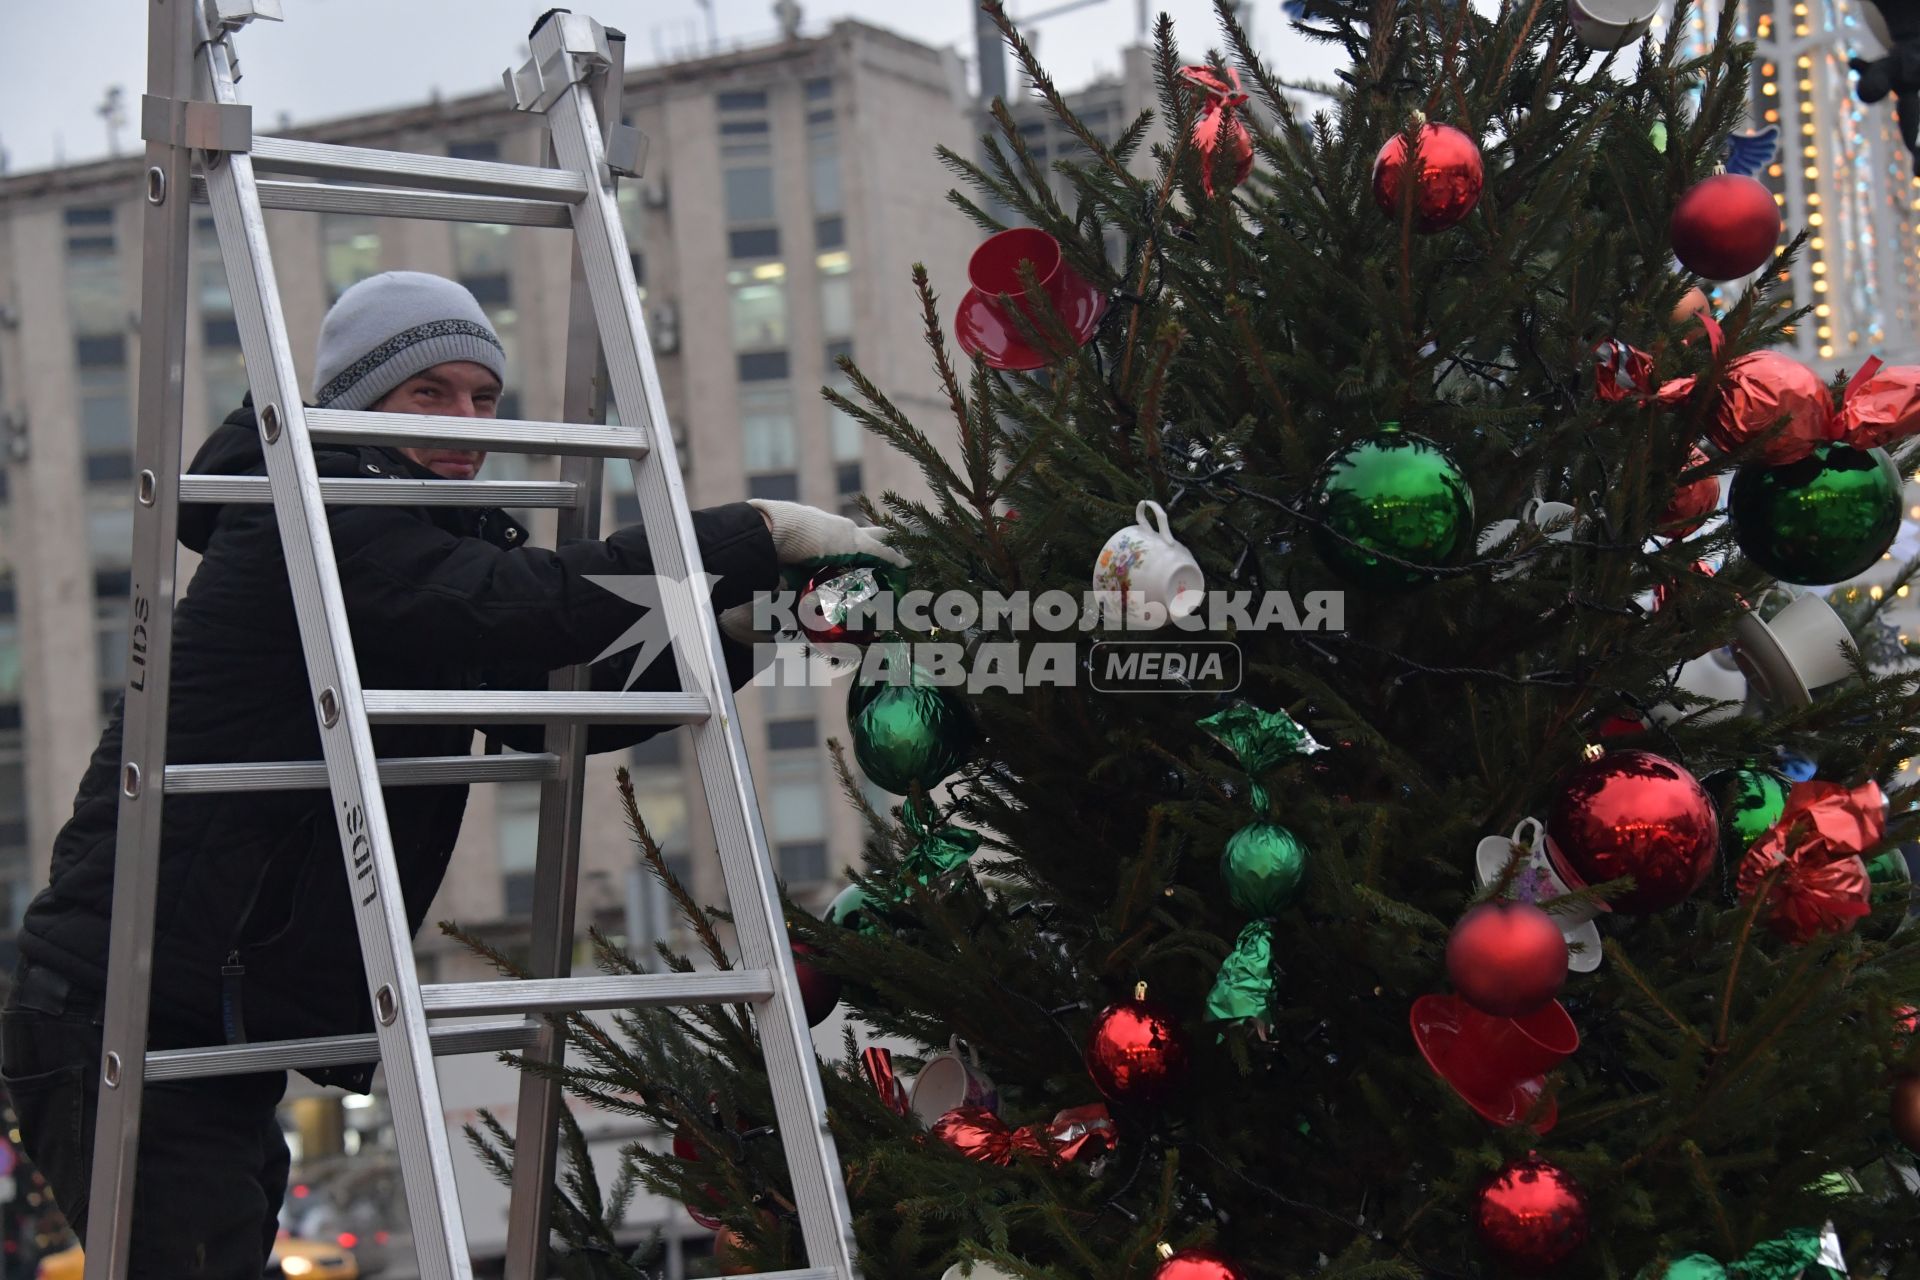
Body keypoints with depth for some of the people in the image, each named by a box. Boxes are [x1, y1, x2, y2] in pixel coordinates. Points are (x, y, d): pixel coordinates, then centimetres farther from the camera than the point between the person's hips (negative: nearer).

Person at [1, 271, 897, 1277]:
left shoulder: (432, 544, 18)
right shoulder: (312, 521, -13)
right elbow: (530, 606, -27)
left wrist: (738, 628, 0)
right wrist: (756, 534, -22)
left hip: (226, 1032, 10)